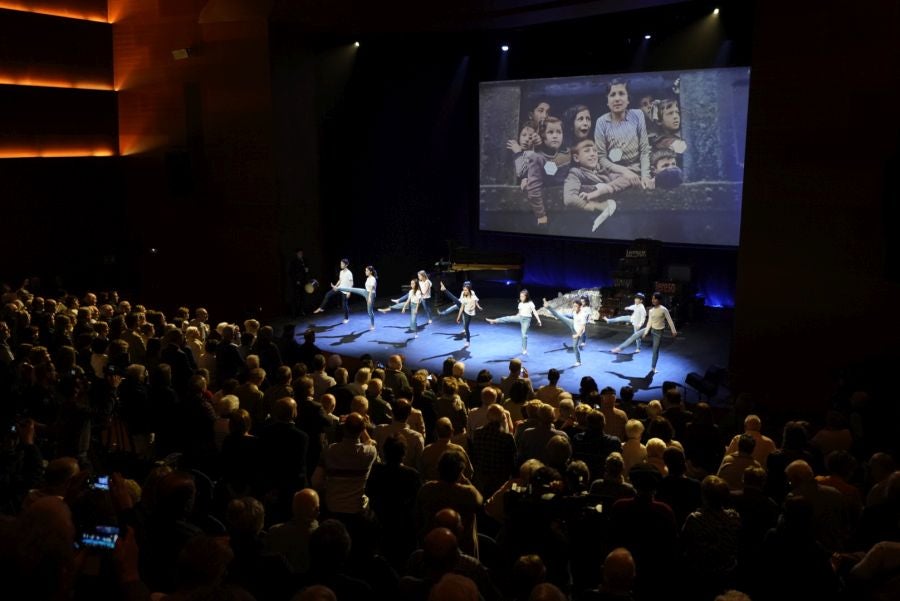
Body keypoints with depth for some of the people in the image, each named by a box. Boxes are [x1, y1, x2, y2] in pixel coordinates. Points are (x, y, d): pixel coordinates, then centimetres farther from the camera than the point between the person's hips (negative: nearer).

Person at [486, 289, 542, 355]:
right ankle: (494, 321, -9)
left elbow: (534, 312, -15)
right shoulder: (520, 304, 6)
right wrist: (515, 318, 21)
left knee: (524, 334, -2)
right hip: (520, 317, 5)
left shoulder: (530, 303, -11)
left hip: (526, 319, -5)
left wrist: (539, 320, -20)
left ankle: (524, 350, 9)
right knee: (507, 318, -12)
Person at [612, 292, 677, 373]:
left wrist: (673, 331, -11)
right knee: (635, 335, -6)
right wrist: (646, 332, -6)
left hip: (658, 332, -4)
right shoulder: (651, 311, -5)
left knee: (655, 350, 2)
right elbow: (649, 322, -2)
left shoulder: (664, 310, -19)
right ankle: (620, 348, 0)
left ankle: (653, 368, 17)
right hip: (651, 328, 4)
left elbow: (669, 320, -14)